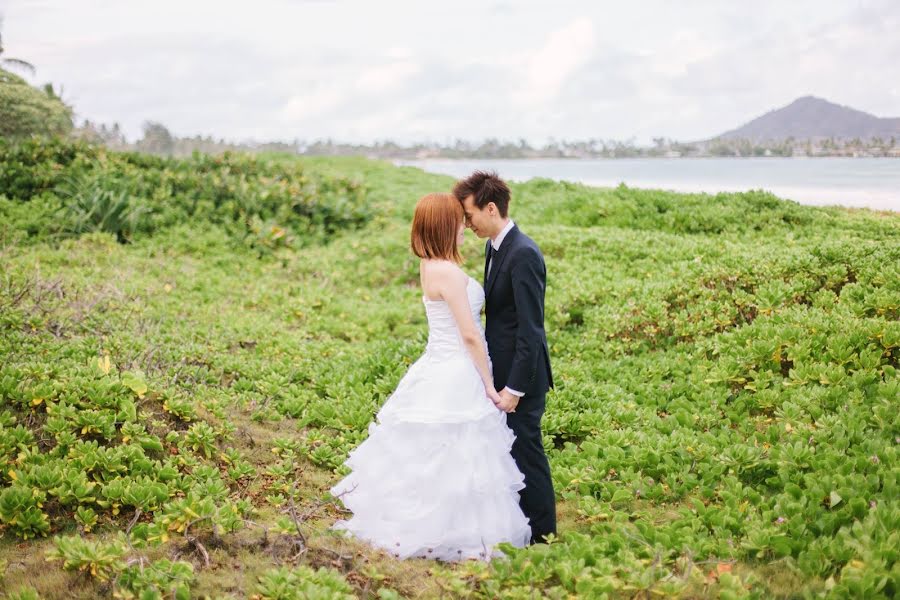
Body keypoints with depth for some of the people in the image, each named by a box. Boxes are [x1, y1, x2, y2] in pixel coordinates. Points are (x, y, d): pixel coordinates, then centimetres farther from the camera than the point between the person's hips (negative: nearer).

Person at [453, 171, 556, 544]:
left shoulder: (523, 254, -21)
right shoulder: (494, 248, 9)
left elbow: (531, 330, -22)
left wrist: (514, 387, -21)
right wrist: (497, 378, 17)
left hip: (521, 374, -9)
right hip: (501, 369, 9)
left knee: (525, 450, 3)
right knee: (506, 448, 17)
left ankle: (540, 531, 18)